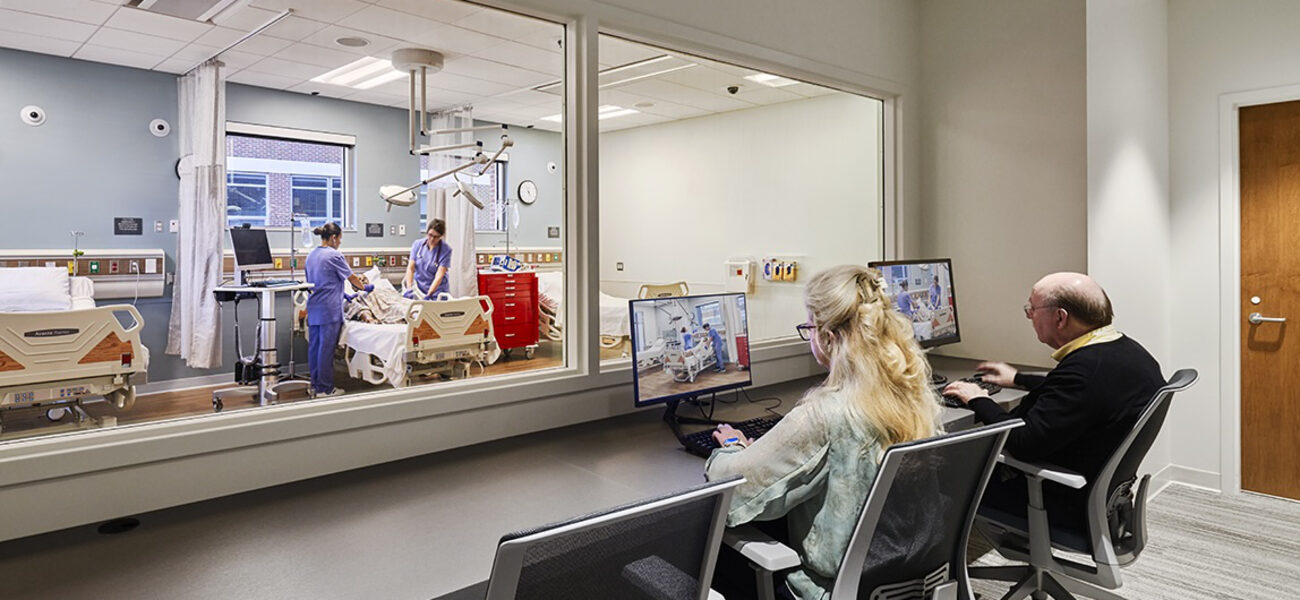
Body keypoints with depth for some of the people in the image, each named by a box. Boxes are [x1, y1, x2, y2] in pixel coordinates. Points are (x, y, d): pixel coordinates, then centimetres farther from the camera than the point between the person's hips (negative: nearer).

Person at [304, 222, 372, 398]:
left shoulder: (311, 256, 13)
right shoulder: (334, 255, -12)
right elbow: (351, 278, -3)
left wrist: (341, 294, 25)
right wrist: (365, 286, 16)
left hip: (313, 307, 8)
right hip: (329, 309, -8)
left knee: (314, 345, 11)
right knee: (326, 347, -3)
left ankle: (315, 384, 19)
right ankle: (325, 388, 2)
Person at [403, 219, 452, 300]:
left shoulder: (446, 250, -8)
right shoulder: (418, 244, 3)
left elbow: (439, 276, -14)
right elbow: (410, 268, 0)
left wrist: (428, 295, -23)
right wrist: (409, 289, -14)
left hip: (437, 292, -3)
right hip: (418, 288, 3)